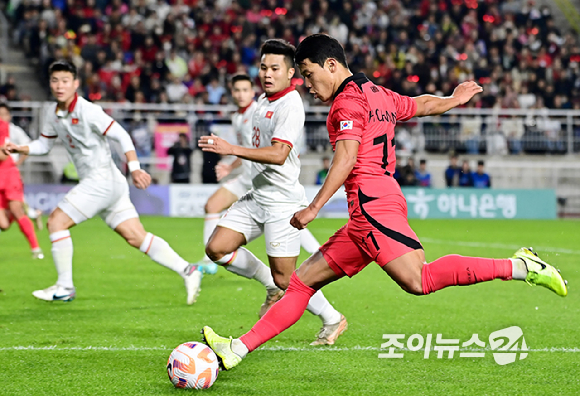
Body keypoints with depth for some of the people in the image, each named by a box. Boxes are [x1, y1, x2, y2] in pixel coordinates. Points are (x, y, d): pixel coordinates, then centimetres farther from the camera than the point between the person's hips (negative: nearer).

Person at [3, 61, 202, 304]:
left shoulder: (87, 111, -15)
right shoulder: (53, 113, 11)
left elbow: (121, 135, -17)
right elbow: (44, 145, 22)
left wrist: (134, 168, -25)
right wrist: (20, 149, 4)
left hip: (102, 181, -8)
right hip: (94, 183, 8)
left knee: (56, 221, -7)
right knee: (136, 237, 4)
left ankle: (65, 287, 1)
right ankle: (187, 270, 3)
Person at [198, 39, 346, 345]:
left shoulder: (290, 105, -18)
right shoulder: (263, 100, 12)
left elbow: (278, 154, -31)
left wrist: (233, 149, -37)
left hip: (282, 202, -9)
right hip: (257, 197, 9)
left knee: (285, 280, -6)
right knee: (217, 249, -1)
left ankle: (332, 320, 16)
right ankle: (272, 285, 17)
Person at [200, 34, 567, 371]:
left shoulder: (348, 100, -5)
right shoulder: (379, 94, 22)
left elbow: (346, 160, -16)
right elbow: (423, 104, 39)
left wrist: (313, 208, -18)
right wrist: (452, 100, 59)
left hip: (372, 203, -11)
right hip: (365, 217, 11)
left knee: (419, 281, -25)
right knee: (303, 281, 7)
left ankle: (520, 267, -24)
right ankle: (238, 349, 6)